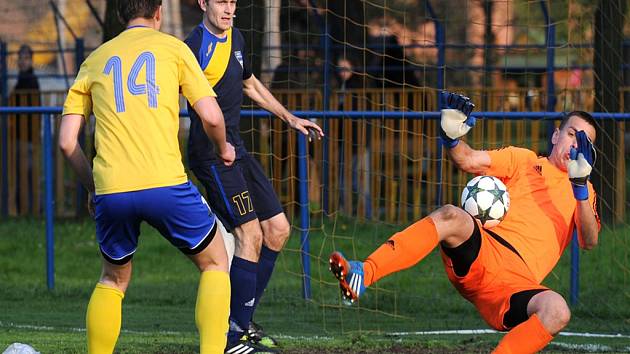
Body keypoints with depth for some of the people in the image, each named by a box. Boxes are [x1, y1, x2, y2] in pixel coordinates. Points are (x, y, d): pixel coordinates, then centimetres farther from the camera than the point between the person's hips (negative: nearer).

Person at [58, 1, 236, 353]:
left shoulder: (96, 60, 19)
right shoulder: (172, 47, 11)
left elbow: (67, 141, 14)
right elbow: (211, 116, 2)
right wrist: (223, 148, 23)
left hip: (110, 192, 3)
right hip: (166, 184, -3)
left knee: (113, 280, 24)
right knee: (215, 263, 16)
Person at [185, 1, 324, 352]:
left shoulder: (237, 39, 13)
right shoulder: (194, 48, -16)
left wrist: (290, 118, 34)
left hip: (237, 151, 10)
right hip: (211, 155, -10)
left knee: (278, 229, 9)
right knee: (250, 235, -16)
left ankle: (241, 322, 17)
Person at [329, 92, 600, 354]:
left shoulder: (582, 193, 24)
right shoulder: (524, 160, 23)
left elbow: (589, 241, 6)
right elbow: (468, 161, 9)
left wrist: (580, 186, -8)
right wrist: (451, 137, -15)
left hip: (517, 284, 0)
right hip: (484, 252, 0)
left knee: (557, 311, -34)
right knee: (451, 216, -35)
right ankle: (362, 274, -49)